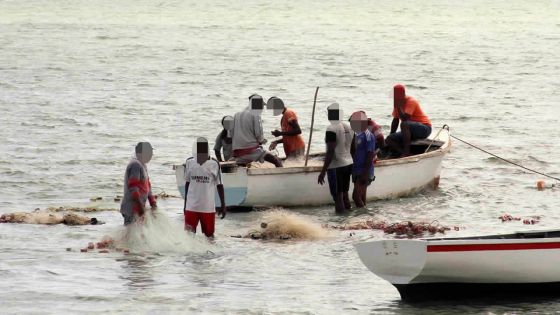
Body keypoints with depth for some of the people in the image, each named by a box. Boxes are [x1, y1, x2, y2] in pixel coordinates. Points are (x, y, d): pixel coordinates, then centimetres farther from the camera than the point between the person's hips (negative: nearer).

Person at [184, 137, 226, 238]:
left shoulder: (214, 164, -6)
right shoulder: (189, 163, 1)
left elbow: (219, 185, 2)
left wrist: (223, 205, 3)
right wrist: (185, 203, 16)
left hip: (208, 207, -1)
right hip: (191, 206, 1)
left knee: (209, 235, 6)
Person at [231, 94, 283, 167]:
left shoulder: (236, 116, 14)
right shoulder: (255, 116, -4)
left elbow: (231, 134, 15)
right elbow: (258, 134, -8)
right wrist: (263, 140, 14)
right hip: (252, 150, -6)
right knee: (277, 162, -6)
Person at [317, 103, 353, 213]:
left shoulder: (332, 129, -16)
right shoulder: (348, 128, 7)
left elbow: (330, 152, -21)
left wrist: (323, 171, -19)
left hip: (336, 167, -7)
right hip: (348, 164, 7)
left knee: (338, 197, -4)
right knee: (345, 195, 16)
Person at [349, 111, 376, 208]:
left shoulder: (368, 136, -15)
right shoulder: (357, 136, 11)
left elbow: (370, 156, -18)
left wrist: (366, 174, -22)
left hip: (364, 172, -9)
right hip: (357, 171, 9)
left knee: (356, 196, -14)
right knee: (361, 196, 11)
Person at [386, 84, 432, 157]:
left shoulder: (411, 102, -17)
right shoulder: (398, 103, 6)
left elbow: (405, 118, -30)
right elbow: (395, 121, 11)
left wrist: (398, 107, -23)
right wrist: (391, 136, 5)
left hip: (424, 129, -8)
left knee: (404, 124, -38)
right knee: (388, 140, -5)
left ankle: (406, 152, -33)